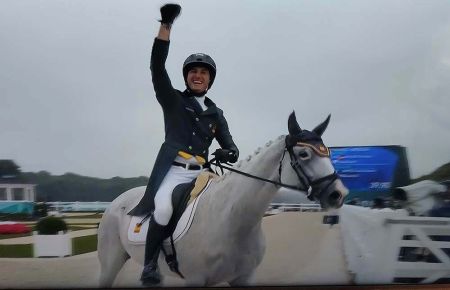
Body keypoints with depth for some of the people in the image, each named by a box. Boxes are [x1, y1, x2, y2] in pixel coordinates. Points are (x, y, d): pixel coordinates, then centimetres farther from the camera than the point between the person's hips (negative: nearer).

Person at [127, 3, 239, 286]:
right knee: (163, 207, -32)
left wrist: (229, 154, -12)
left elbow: (231, 148, 15)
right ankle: (150, 265, -15)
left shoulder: (216, 113, 19)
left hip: (201, 172, 4)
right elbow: (157, 67, -5)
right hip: (173, 169, -4)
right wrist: (166, 24, -11)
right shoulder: (172, 100, 10)